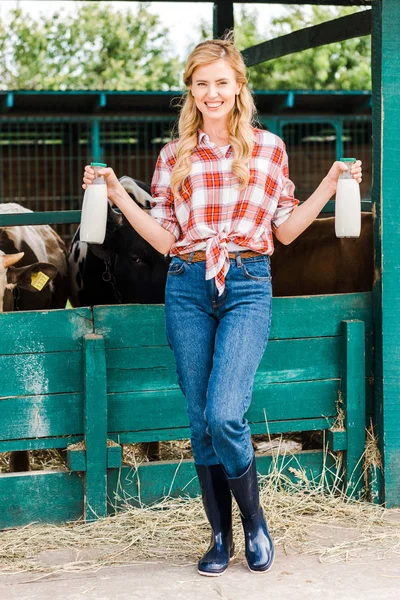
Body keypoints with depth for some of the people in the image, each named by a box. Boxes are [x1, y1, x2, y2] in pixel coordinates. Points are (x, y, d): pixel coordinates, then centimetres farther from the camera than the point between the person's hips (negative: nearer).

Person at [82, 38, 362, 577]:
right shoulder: (174, 157, 9)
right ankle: (220, 537, 20)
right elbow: (166, 239, 7)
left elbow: (285, 229, 10)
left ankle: (254, 519, 9)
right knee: (200, 421, 5)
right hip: (188, 288, 3)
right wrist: (117, 193, 2)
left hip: (247, 287, -2)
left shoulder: (268, 148, 6)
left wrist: (332, 184, 2)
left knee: (224, 415, -16)